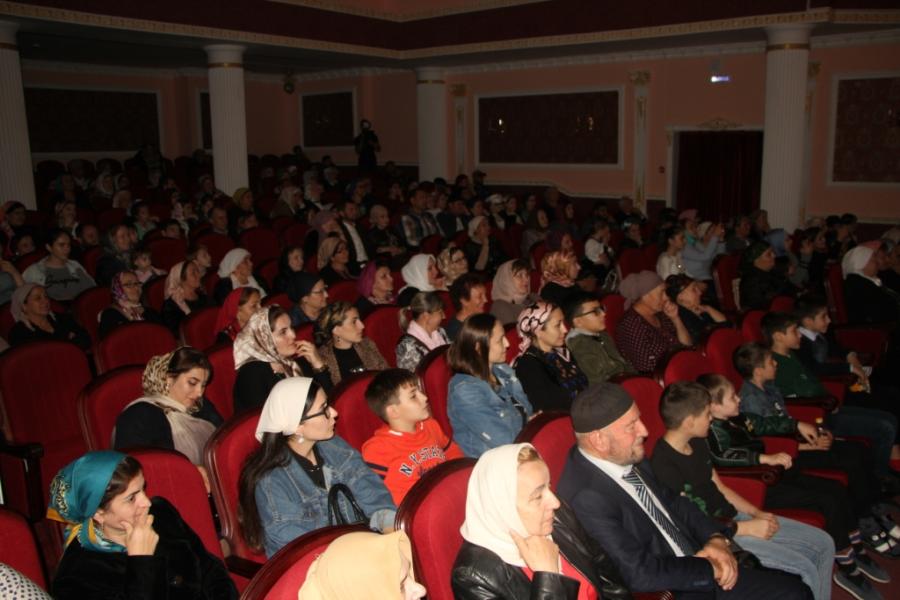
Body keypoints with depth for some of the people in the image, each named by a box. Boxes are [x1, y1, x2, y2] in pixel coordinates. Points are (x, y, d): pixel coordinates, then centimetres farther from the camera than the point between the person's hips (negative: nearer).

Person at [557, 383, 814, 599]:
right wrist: (709, 568, -13)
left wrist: (716, 538, -5)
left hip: (697, 567, 8)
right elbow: (641, 574, -26)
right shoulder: (586, 498, -27)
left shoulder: (630, 459, -1)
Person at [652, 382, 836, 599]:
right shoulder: (663, 465, -24)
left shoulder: (697, 443, 5)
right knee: (804, 568, -17)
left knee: (823, 544, 7)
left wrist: (757, 513, 1)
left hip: (732, 517, 9)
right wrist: (747, 528, -16)